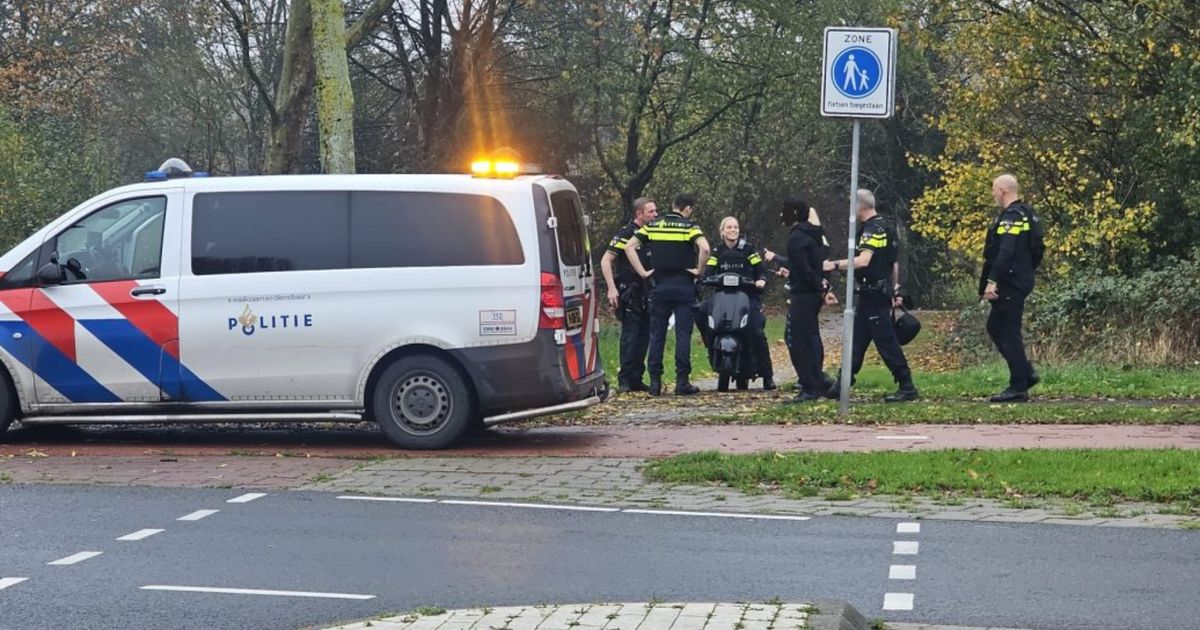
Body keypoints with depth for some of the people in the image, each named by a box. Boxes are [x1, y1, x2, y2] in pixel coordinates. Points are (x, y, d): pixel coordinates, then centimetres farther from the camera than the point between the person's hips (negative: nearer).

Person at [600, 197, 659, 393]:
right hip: (629, 293, -7)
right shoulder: (625, 234, -9)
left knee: (644, 337, 8)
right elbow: (606, 260, -13)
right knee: (630, 336, -8)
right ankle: (625, 380, -4)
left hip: (646, 293, 7)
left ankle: (636, 379, 15)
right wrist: (611, 288, -19)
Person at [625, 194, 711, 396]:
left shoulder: (652, 225, 6)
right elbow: (704, 248, -21)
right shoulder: (689, 227, -5)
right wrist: (698, 270, -7)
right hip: (683, 286, -3)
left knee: (657, 335, 7)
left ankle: (655, 382, 5)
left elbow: (629, 247, 0)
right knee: (683, 334, 1)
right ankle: (682, 382, -1)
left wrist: (643, 272, 1)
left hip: (660, 286, 3)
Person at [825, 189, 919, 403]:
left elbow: (863, 260, -29)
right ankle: (843, 385, 18)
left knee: (886, 342, -8)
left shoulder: (872, 230, -15)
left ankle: (907, 388, -7)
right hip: (881, 293, 10)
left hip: (873, 295, -10)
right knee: (857, 339, 13)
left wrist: (835, 265, -25)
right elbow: (894, 264, 20)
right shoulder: (886, 228, 16)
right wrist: (894, 291, 24)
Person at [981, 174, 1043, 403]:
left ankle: (1018, 388, -4)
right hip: (1021, 280, 11)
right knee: (995, 328, 17)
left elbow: (1006, 253, -26)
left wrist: (991, 281, -28)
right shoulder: (1026, 214, 16)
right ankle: (1026, 373, 16)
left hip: (1010, 284, -11)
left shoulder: (1011, 216, -16)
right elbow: (1036, 250, 21)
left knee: (1009, 334, -6)